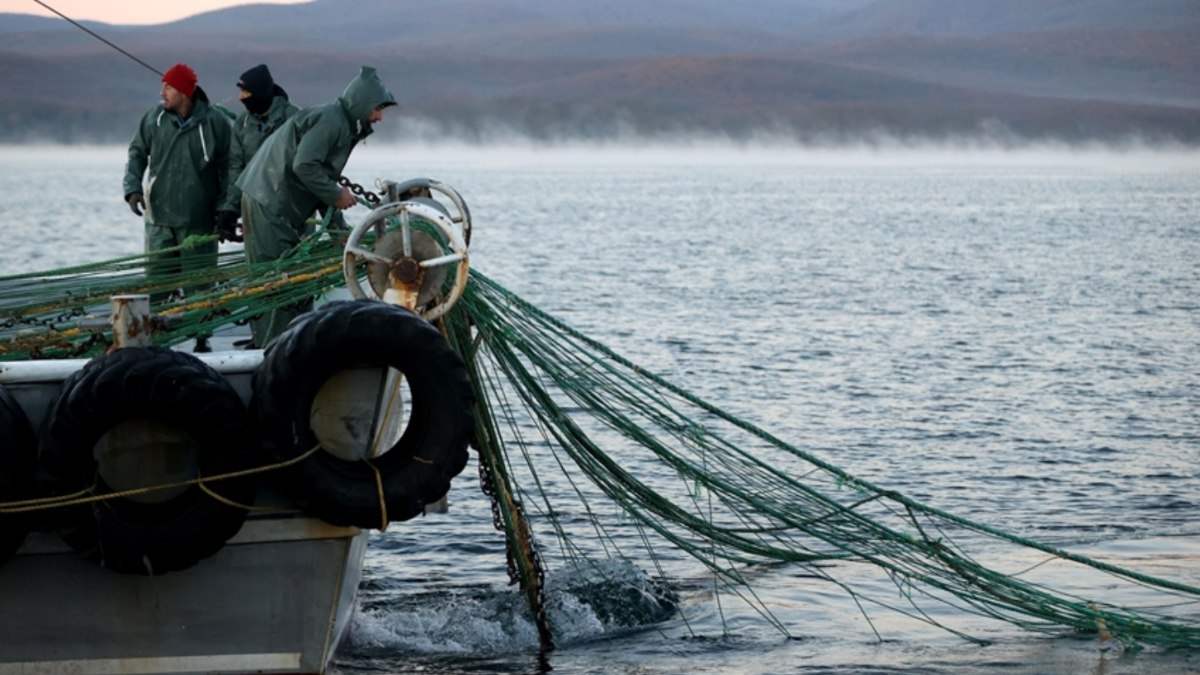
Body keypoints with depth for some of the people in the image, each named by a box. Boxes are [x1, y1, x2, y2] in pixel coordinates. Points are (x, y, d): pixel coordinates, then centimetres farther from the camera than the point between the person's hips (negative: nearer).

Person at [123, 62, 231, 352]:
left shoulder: (214, 122, -7)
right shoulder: (155, 118, 1)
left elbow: (227, 168, -1)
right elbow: (137, 153, 12)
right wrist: (133, 187, -4)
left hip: (198, 219, -3)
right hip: (159, 217, 3)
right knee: (157, 281, 4)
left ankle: (202, 339, 12)